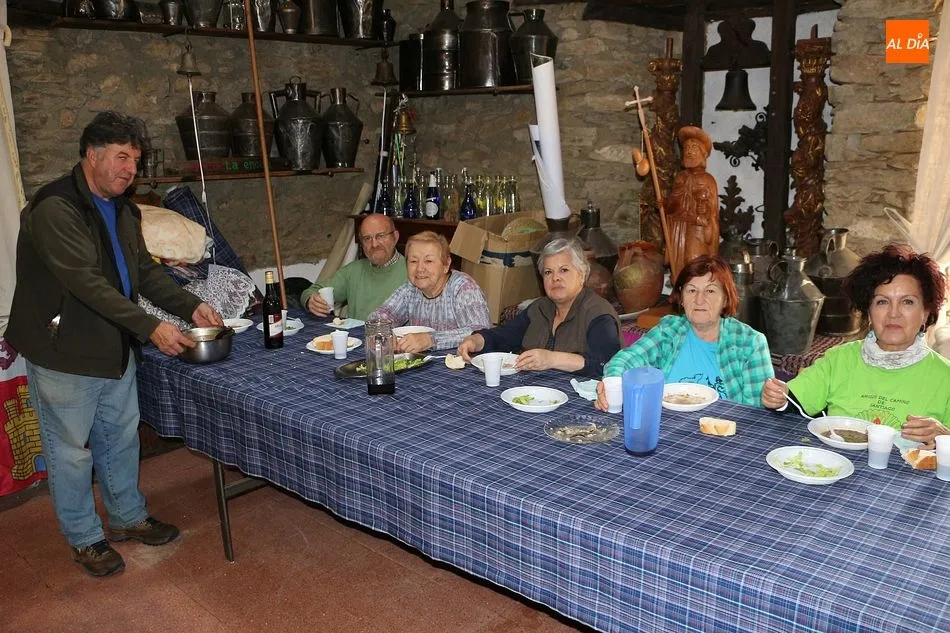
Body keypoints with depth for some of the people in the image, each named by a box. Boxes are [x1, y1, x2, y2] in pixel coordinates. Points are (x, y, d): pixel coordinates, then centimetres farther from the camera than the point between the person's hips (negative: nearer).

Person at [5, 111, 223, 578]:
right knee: (71, 449, 9)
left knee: (121, 437, 20)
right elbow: (87, 282, -29)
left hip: (116, 348, 8)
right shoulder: (55, 208, -22)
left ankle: (128, 517, 39)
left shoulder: (122, 210, 7)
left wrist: (191, 307, -5)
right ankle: (84, 539, 26)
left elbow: (145, 271, 10)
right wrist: (151, 328, -31)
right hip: (64, 354, -8)